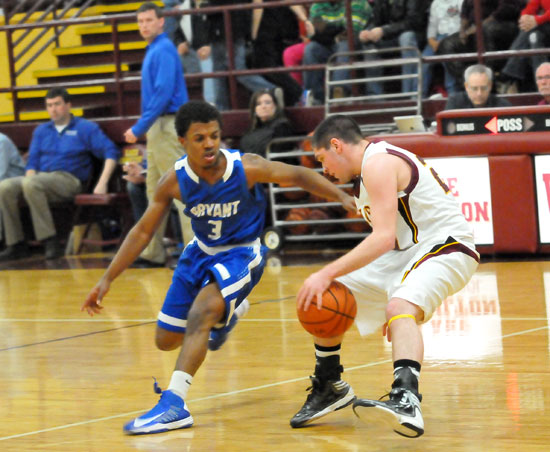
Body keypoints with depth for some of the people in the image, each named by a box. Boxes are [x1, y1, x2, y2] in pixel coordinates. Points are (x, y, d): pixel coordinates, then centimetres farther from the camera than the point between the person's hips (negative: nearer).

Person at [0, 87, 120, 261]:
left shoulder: (86, 128, 8)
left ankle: (49, 239, -31)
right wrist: (31, 177, -5)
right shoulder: (41, 131, 23)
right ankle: (16, 245, -21)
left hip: (69, 180, -5)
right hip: (41, 177, 5)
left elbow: (111, 152, 0)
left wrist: (102, 184, -13)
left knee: (30, 184, -36)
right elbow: (32, 162, 18)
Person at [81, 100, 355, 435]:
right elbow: (143, 232, -7)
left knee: (200, 312, -31)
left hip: (241, 253, -5)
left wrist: (343, 197, -25)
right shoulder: (175, 181, -18)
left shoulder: (245, 168, -26)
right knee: (166, 340, 13)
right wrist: (108, 279, -9)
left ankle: (175, 404, -31)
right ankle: (230, 311, 42)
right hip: (201, 252, 5)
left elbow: (298, 175, -13)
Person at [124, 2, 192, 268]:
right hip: (157, 129, 10)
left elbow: (163, 93, -21)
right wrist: (144, 128, 17)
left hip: (166, 125, -10)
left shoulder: (163, 50, -13)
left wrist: (140, 128, -20)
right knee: (155, 192, 13)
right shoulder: (153, 50, 17)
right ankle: (154, 253, 18)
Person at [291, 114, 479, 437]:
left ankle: (407, 402, -59)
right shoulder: (373, 165, 15)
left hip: (445, 247, -11)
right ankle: (330, 388, 27)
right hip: (406, 251, 11)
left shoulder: (379, 163, -17)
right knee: (320, 300, 9)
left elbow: (383, 238, -28)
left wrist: (328, 274, -29)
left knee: (400, 308, -39)